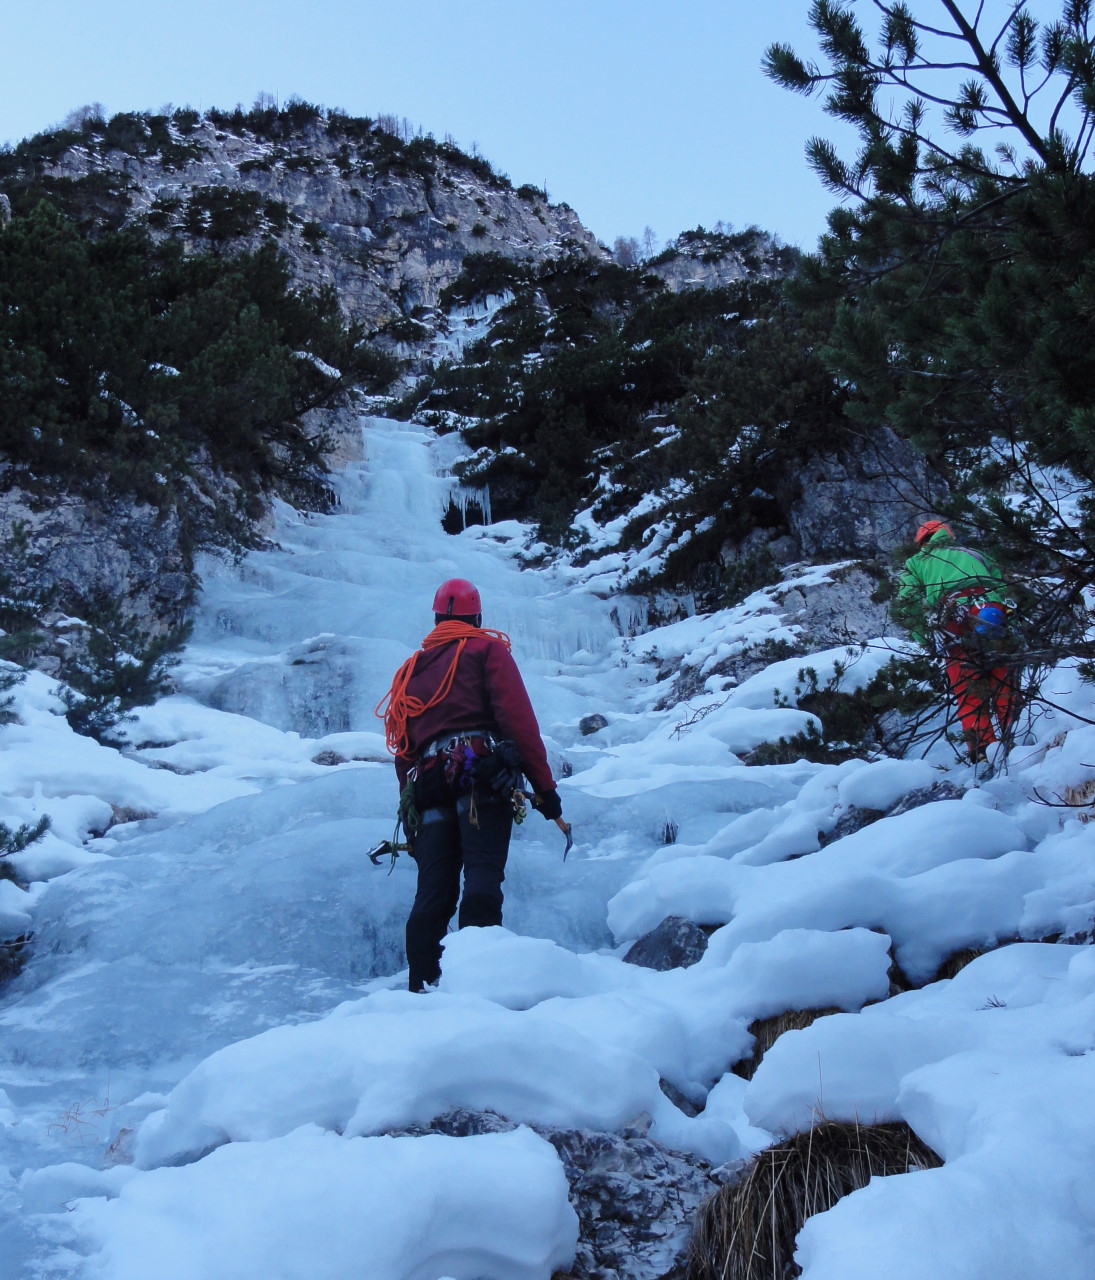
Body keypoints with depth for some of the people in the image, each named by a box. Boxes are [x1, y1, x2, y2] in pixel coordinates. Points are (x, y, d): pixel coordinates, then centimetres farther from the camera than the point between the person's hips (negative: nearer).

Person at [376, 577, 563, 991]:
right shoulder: (487, 649, 13)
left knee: (433, 892, 3)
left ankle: (422, 985, -5)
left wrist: (410, 812, 26)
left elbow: (402, 748, 25)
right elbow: (518, 719, -2)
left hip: (429, 787, 5)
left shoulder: (410, 670, 29)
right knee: (483, 873, -17)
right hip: (484, 775, -5)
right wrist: (543, 785, -5)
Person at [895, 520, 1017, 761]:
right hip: (993, 613, 3)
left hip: (954, 619, -2)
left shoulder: (917, 561, 25)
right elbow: (1003, 586, 22)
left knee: (969, 696, 1)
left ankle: (983, 753, -11)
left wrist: (923, 638, 17)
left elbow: (907, 605, 9)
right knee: (1003, 686, 9)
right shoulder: (973, 554, 35)